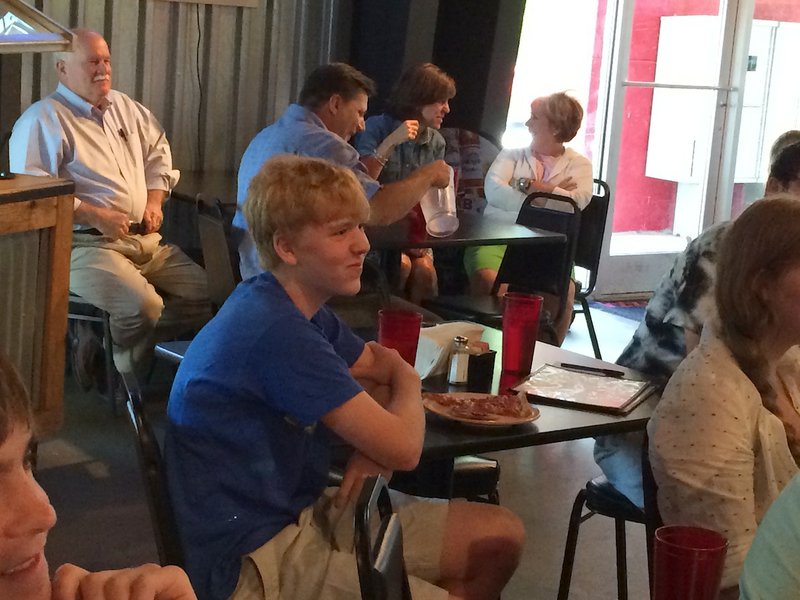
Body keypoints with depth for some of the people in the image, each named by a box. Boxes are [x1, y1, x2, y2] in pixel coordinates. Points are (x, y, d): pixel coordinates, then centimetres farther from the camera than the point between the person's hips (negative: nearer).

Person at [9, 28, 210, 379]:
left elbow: (157, 150, 30)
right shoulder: (42, 120, -6)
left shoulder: (123, 107, 19)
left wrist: (155, 198, 12)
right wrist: (94, 215, -20)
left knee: (206, 291, -7)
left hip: (145, 240, 8)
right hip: (86, 245, -8)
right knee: (144, 306, -30)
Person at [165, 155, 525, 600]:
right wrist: (406, 380, 0)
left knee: (501, 537, 6)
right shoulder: (276, 331, -25)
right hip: (257, 559, -10)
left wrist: (374, 449, -7)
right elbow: (404, 448, -23)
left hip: (301, 510, 10)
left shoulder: (301, 310, 6)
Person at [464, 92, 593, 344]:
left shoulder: (579, 164, 14)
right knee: (486, 278, -33)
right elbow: (493, 191, -4)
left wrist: (528, 186, -3)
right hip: (499, 237, 0)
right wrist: (550, 194, -7)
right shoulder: (512, 155, 16)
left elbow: (575, 203, -7)